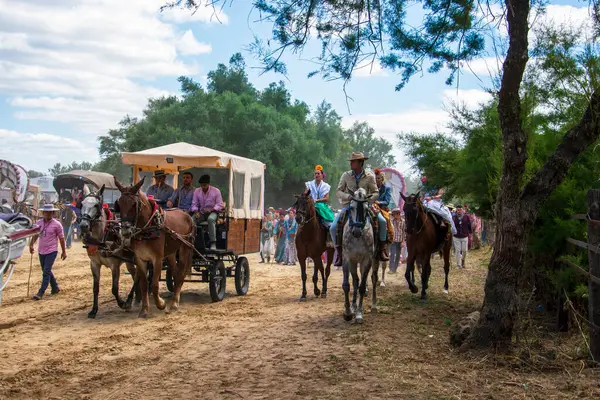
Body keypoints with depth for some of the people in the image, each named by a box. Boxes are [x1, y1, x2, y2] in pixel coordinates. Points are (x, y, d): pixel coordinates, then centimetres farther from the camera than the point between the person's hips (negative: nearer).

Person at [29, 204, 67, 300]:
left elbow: (61, 238, -4)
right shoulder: (39, 223, 3)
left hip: (51, 251, -6)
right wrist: (31, 244, -4)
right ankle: (55, 288, 32)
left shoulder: (57, 224, -9)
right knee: (46, 271, 15)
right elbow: (35, 235, 12)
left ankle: (40, 293, -11)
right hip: (41, 251, 6)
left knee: (46, 272, -11)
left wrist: (64, 251, -1)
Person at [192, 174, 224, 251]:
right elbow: (194, 204, 6)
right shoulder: (197, 191, 4)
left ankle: (213, 243, -36)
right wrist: (196, 212, -16)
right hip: (201, 212, 3)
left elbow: (219, 205, -6)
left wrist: (210, 210, -23)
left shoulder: (216, 191, -5)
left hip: (212, 212, -3)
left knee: (211, 219, -39)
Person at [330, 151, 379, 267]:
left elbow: (375, 192, 5)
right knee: (334, 227, -20)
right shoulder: (346, 175, 3)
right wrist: (348, 196, -17)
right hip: (348, 205, 1)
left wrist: (368, 198, -17)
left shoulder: (369, 177, 1)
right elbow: (338, 192, 3)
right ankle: (338, 250, -2)